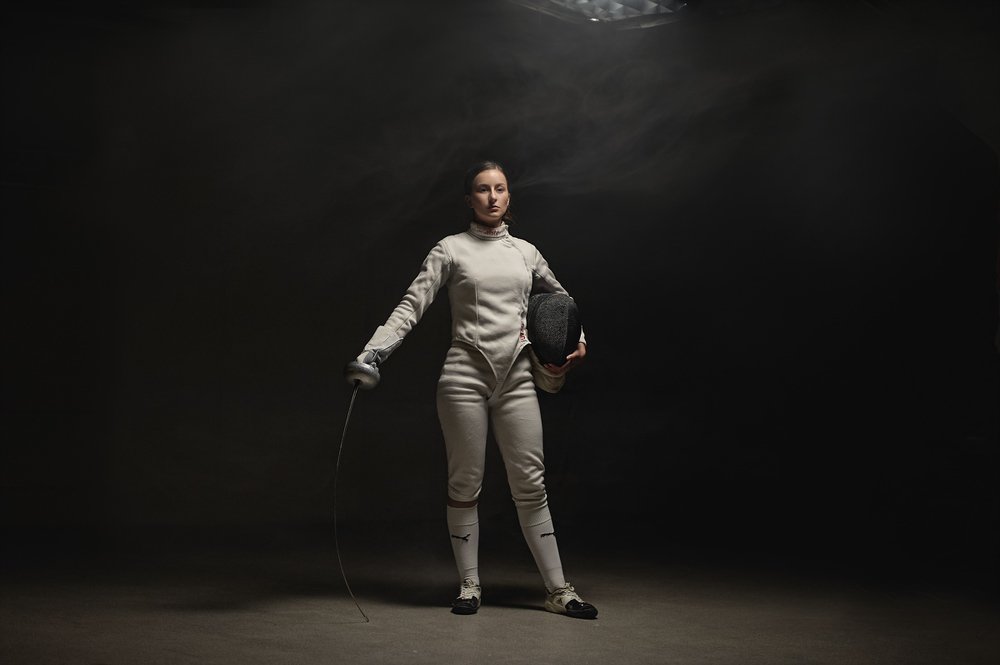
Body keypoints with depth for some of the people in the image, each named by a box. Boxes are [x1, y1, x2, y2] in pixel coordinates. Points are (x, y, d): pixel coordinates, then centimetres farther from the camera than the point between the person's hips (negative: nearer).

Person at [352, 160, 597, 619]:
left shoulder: (525, 252, 13)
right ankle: (469, 584, 16)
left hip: (517, 377, 3)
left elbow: (559, 297, 29)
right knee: (465, 483, 4)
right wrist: (372, 353, -17)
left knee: (530, 484, 2)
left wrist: (577, 339, 13)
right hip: (466, 375, -2)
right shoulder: (452, 249, 2)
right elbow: (411, 306, -5)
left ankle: (558, 589, 6)